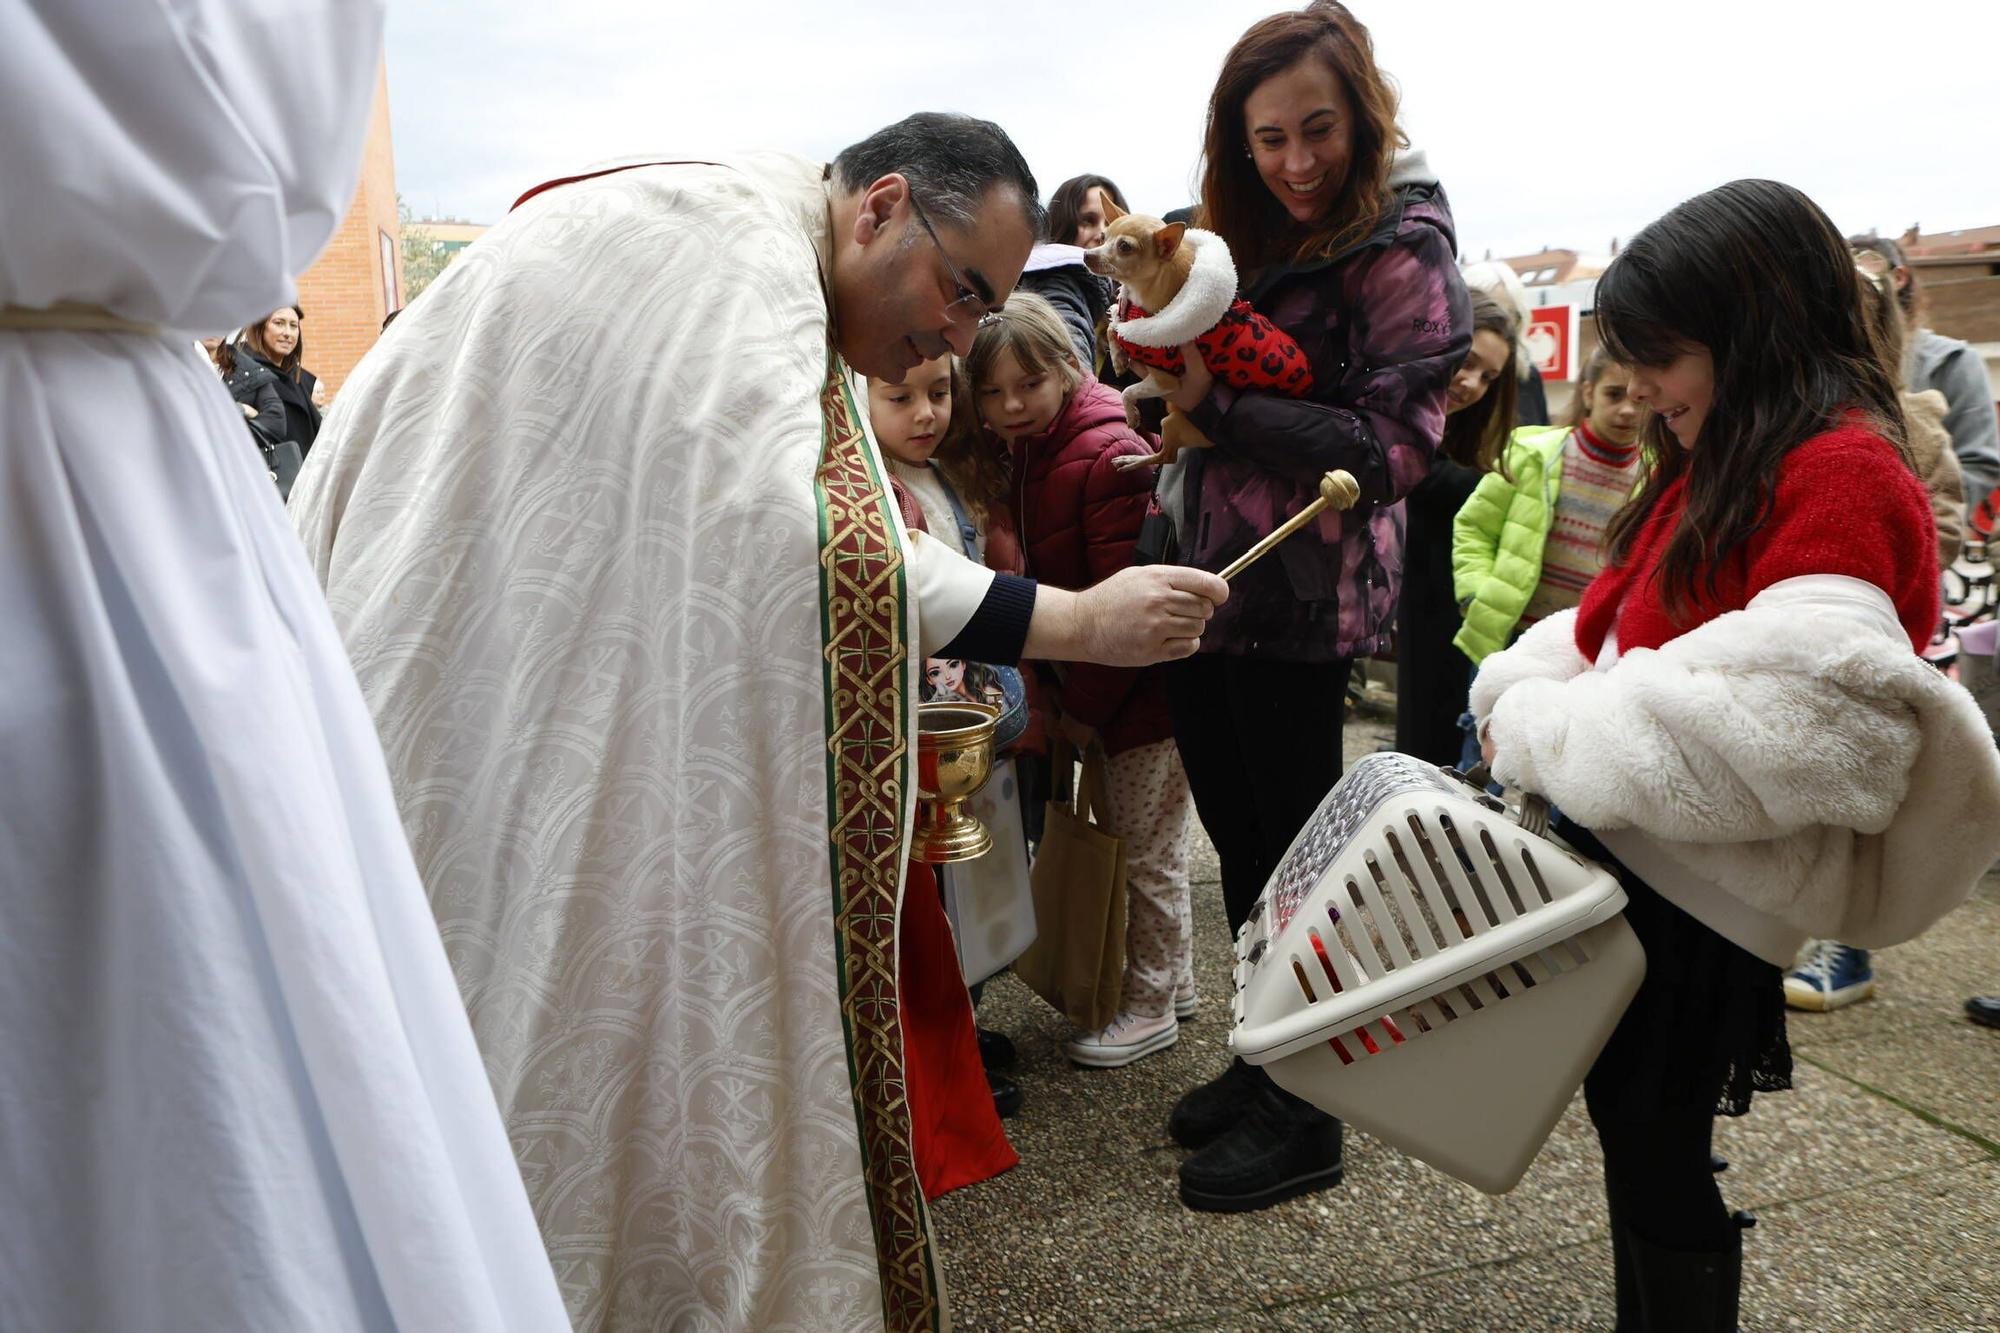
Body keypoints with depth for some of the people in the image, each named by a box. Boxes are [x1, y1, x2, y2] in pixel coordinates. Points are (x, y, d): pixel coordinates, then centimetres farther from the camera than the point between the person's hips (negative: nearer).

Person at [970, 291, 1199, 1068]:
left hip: (1145, 684, -9)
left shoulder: (1108, 456, -20)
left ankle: (1150, 1007, 19)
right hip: (1101, 685, 9)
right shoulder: (1022, 456, 8)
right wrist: (1066, 696, 6)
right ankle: (1172, 979, 36)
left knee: (1147, 848, 4)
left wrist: (1082, 705, -16)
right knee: (1143, 841, 20)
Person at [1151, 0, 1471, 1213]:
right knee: (1238, 834, 15)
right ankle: (1264, 1059, 33)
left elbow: (1393, 448, -18)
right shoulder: (1247, 231, 11)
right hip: (1207, 572, 7)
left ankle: (1305, 1116, 19)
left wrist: (1223, 406, -23)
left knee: (1291, 842, 3)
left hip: (1303, 589, -7)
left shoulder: (1404, 250, -10)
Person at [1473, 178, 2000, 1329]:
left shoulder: (1843, 473, -16)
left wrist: (1553, 736, -21)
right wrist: (1525, 694, -2)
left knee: (1656, 1152, 5)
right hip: (1626, 846, 9)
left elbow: (1787, 713, -28)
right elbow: (1611, 628, 17)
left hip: (1700, 888, -9)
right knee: (1629, 1120, 20)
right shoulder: (1720, 466, 14)